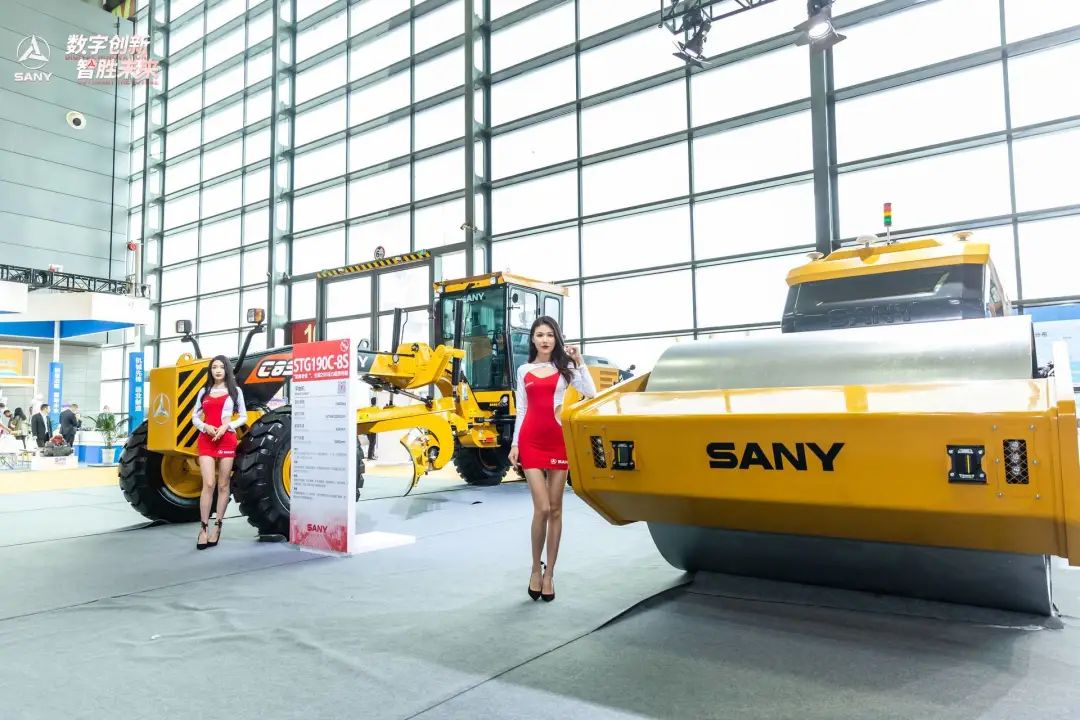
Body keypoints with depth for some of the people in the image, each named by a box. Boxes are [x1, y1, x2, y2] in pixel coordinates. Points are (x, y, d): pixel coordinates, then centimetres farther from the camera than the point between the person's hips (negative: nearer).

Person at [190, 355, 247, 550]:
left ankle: (217, 527, 12)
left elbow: (243, 417, 6)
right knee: (208, 484, -10)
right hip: (206, 439, 1)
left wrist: (226, 426, -11)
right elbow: (195, 417, 12)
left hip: (227, 439, -1)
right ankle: (204, 529, -5)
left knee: (223, 485, 4)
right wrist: (205, 427, -9)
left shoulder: (235, 391, 7)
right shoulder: (204, 391, 12)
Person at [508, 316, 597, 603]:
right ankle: (536, 569, 10)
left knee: (556, 509, 4)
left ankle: (549, 573, 14)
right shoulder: (524, 370, 12)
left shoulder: (564, 367, 9)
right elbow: (521, 411, 12)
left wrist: (579, 362, -8)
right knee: (542, 508, -9)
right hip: (531, 441, 0)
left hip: (558, 439, 0)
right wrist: (515, 443, 5)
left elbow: (591, 393, -6)